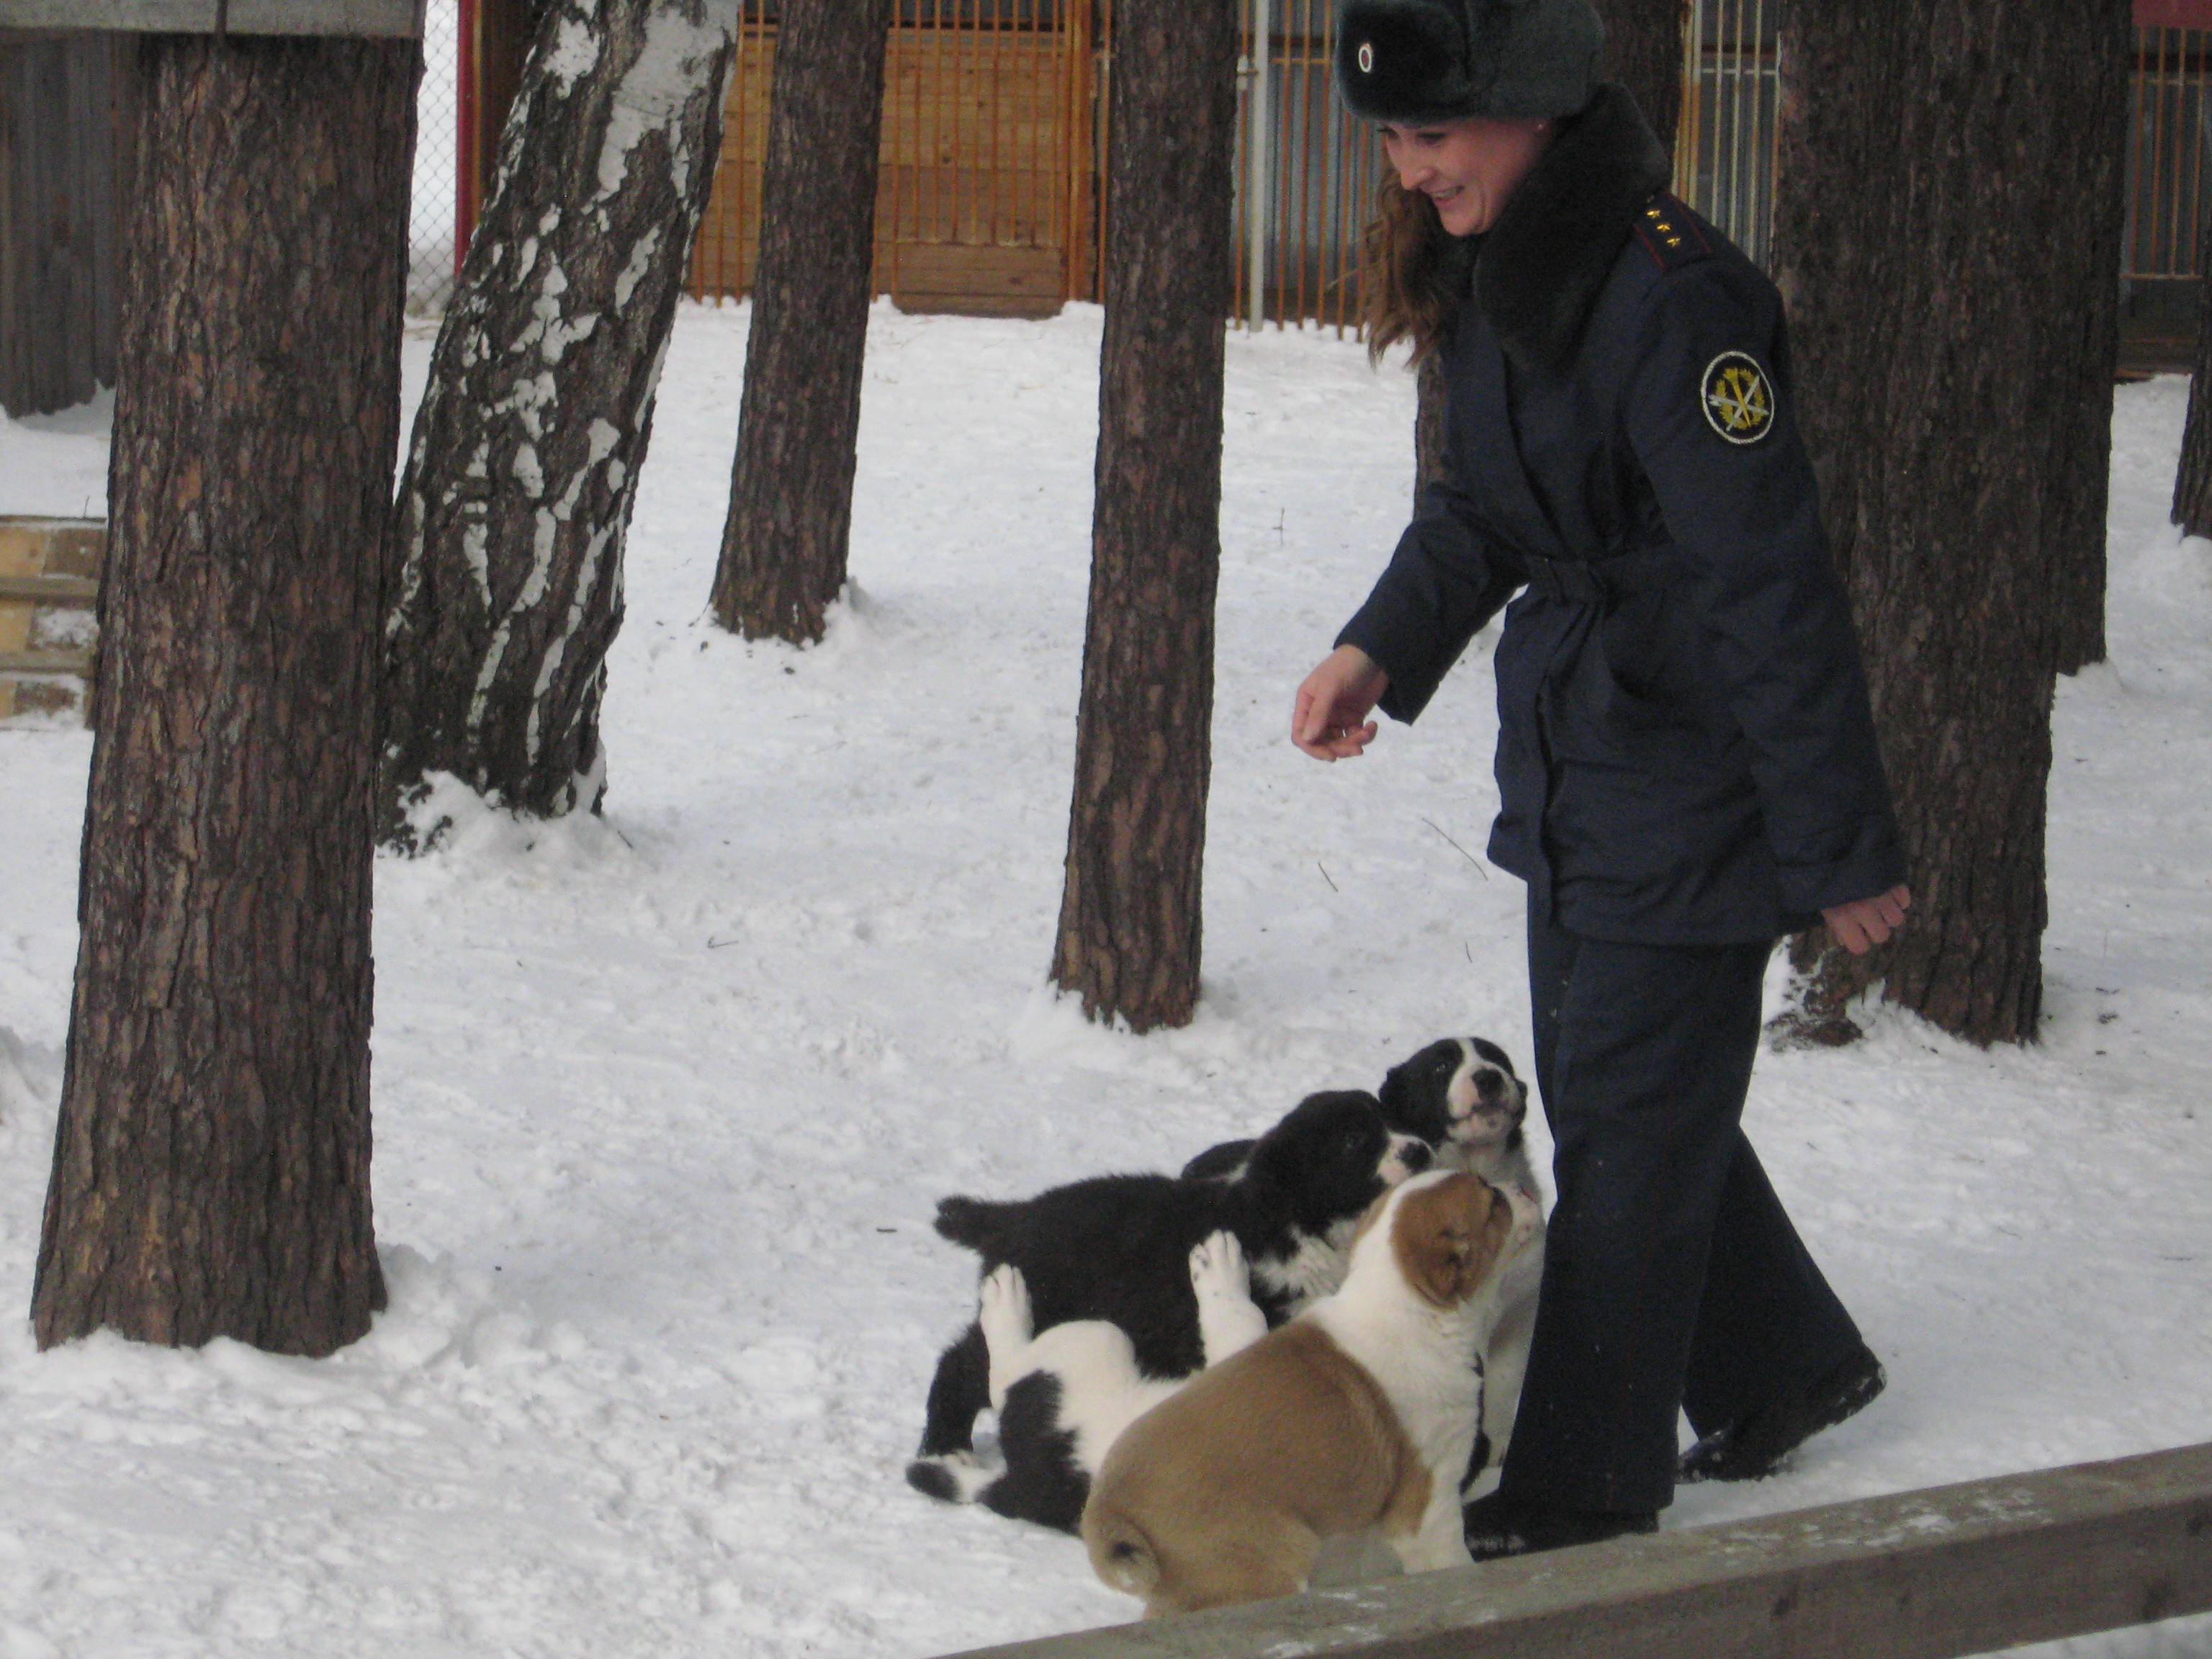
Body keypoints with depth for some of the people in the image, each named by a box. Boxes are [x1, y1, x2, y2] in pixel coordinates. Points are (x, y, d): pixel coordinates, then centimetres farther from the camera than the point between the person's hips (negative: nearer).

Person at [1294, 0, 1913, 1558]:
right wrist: (1382, 648, -3)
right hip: (1574, 771, 9)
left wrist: (1842, 845, -19)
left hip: (1687, 789, -9)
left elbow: (1773, 585, -23)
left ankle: (1583, 1493, 11)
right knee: (1614, 1100, 19)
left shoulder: (1671, 299, -25)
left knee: (1628, 1127, 0)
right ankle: (1785, 1366, 38)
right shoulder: (1493, 276, 4)